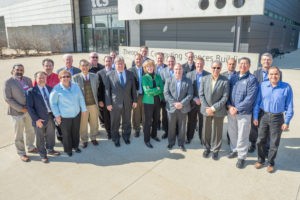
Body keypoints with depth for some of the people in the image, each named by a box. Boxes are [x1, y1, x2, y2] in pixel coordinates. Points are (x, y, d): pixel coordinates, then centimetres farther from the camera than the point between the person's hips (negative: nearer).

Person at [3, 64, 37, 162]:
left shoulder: (28, 80, 3)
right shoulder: (8, 82, -10)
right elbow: (8, 98, -13)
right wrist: (21, 108, -16)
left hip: (30, 110, 5)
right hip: (17, 112, -5)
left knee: (30, 130, 18)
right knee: (19, 134, 8)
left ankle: (30, 147, 39)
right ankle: (21, 153, 24)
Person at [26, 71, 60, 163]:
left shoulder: (50, 89, 5)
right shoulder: (31, 91, -9)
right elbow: (29, 107, -11)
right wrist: (36, 119, -16)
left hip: (51, 116, 5)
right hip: (40, 119, -4)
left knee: (51, 135, 20)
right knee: (40, 138, 12)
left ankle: (50, 149, 43)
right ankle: (43, 155, 30)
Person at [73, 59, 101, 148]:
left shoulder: (95, 76, 4)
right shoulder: (75, 77, -4)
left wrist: (100, 100, 6)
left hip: (94, 104, 2)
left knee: (94, 122, 14)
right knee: (83, 124, 9)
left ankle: (93, 138, 36)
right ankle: (84, 140, 29)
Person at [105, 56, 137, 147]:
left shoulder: (130, 74, 3)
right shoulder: (110, 75, -5)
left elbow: (133, 88, 6)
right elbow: (107, 90, -5)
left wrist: (135, 100, 4)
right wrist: (108, 103, -8)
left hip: (127, 103, 2)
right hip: (115, 103, -2)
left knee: (127, 121, 16)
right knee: (115, 123, 10)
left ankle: (126, 136, 38)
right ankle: (116, 139, 31)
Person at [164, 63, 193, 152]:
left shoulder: (188, 81, 1)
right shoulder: (169, 81, 1)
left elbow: (190, 95, -5)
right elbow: (166, 94, -7)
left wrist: (182, 103, -17)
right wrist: (174, 103, -17)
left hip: (183, 108, 0)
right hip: (171, 107, 0)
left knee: (182, 127, 10)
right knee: (171, 127, 12)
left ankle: (181, 143, 26)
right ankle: (171, 142, 29)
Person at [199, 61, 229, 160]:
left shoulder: (225, 81, -9)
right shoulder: (204, 79, 0)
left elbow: (225, 97, -11)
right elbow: (201, 94, 0)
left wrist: (214, 108, -16)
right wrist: (206, 108, -10)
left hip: (219, 111, -2)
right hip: (206, 110, 2)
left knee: (217, 131, 11)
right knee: (206, 130, 13)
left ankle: (215, 150, 29)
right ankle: (207, 148, 34)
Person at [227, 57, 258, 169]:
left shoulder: (252, 79, -8)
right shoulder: (233, 77, 7)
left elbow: (250, 98, -15)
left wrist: (237, 109, -15)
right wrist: (229, 106, -7)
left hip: (244, 113, -5)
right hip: (231, 111, 5)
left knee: (242, 136, 4)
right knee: (232, 133, 16)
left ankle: (241, 156, 20)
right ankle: (235, 150, 37)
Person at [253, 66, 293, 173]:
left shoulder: (286, 87, -9)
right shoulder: (262, 85, -4)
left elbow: (289, 106, -5)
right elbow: (257, 102, 1)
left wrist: (286, 122, -6)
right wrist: (255, 117, 0)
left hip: (277, 118, -1)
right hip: (264, 116, 2)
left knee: (274, 143, 11)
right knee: (261, 140, 12)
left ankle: (270, 163, 30)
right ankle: (261, 160, 32)